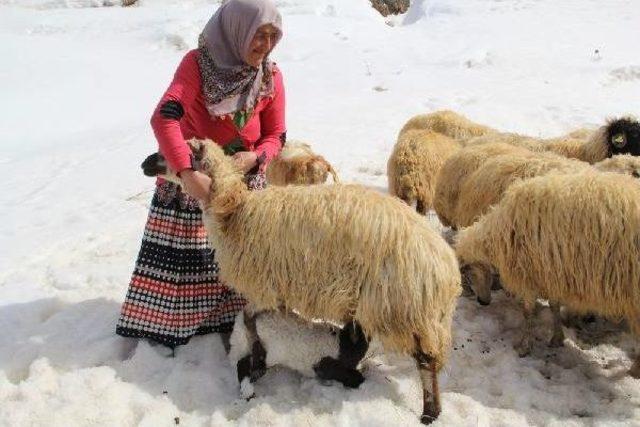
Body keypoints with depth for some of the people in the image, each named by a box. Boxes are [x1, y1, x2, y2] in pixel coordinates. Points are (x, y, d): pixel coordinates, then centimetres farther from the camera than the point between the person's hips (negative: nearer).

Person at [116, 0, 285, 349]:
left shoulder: (271, 76, -5)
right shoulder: (198, 63, -18)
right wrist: (187, 173, -43)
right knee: (179, 257, 1)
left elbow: (276, 136, 0)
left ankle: (237, 323, 23)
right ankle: (164, 330, 20)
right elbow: (164, 118, -32)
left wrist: (254, 157, -22)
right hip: (191, 176, -3)